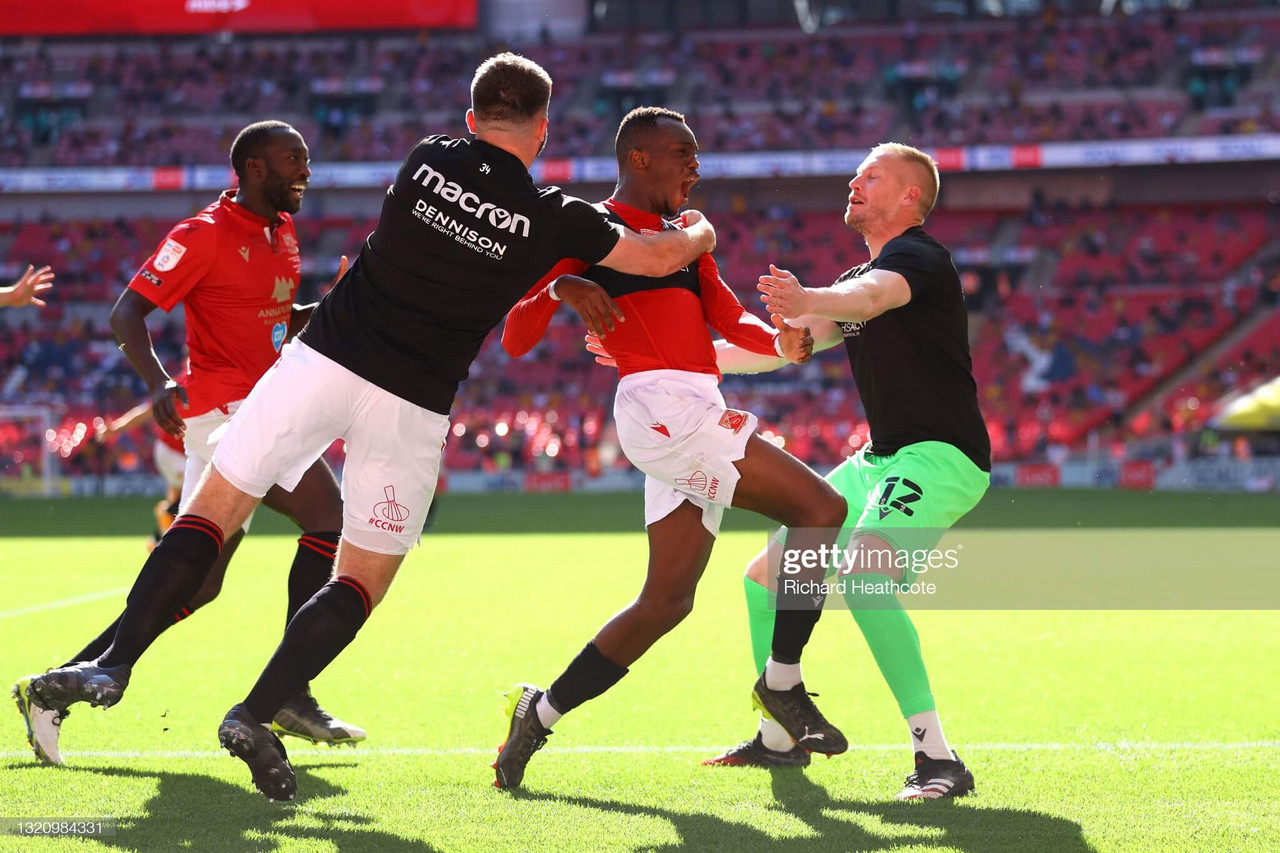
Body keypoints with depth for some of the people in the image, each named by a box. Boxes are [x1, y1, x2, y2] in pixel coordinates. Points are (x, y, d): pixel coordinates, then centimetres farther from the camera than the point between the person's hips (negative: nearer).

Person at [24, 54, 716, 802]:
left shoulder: (429, 158, 4)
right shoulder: (552, 219, -1)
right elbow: (661, 258, 13)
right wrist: (699, 233, 35)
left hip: (322, 363, 1)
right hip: (410, 404, -1)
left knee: (209, 515, 7)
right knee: (364, 579, 11)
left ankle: (114, 665, -4)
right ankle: (256, 713, -4)